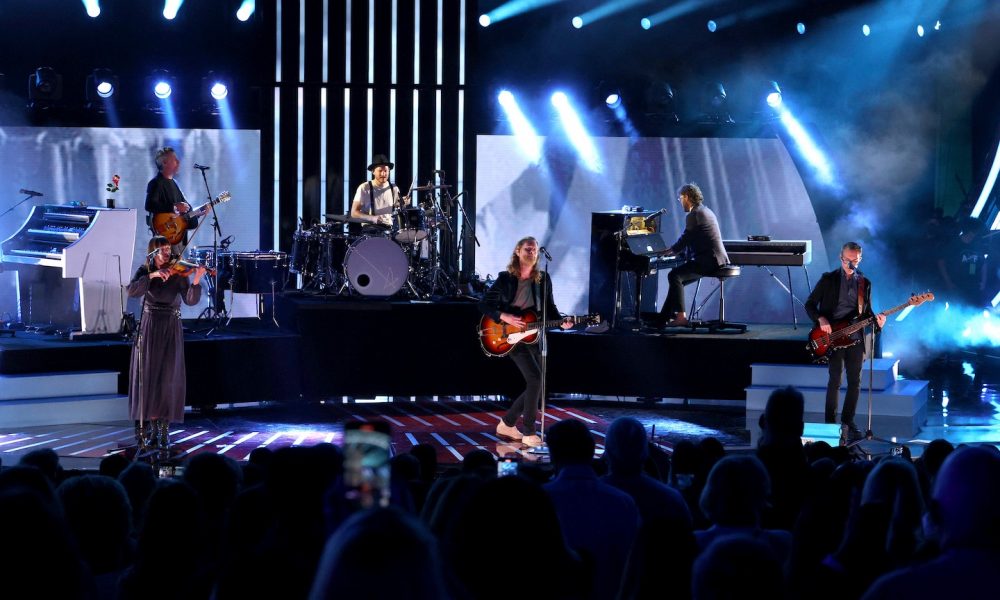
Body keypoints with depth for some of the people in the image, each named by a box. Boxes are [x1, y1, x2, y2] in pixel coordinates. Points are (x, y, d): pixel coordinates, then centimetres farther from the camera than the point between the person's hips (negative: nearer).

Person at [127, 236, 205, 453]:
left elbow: (190, 300, -10)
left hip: (171, 330, 0)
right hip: (149, 328, 0)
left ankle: (163, 430, 1)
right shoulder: (144, 271, 4)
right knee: (146, 376, -2)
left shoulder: (178, 273, 1)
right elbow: (132, 291, -14)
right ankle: (143, 429, 2)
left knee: (168, 379, -3)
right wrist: (152, 275, -23)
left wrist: (196, 281, -27)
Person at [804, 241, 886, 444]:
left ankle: (847, 423, 16)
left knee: (855, 382, 5)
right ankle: (830, 424, -5)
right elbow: (810, 304, 3)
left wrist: (876, 320, -5)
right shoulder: (828, 279, 2)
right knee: (835, 380, -10)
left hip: (855, 338, 4)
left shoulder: (865, 283, 12)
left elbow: (866, 312, 16)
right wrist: (821, 320, -14)